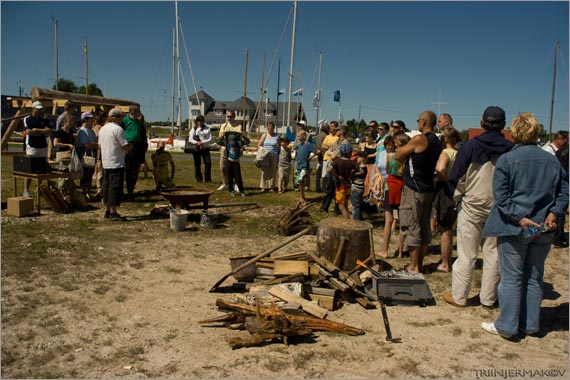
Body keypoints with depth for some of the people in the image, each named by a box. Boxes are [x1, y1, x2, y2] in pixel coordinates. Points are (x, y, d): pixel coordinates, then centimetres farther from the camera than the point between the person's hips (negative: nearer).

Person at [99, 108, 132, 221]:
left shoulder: (103, 129, 13)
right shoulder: (118, 129, -14)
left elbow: (100, 145, 19)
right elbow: (126, 147, -17)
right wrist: (131, 145, 2)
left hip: (105, 163, 9)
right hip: (116, 164, -9)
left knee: (106, 186, 13)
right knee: (115, 188, -6)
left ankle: (107, 211, 20)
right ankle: (113, 213, -4)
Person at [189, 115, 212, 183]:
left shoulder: (207, 128, 6)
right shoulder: (194, 129, 6)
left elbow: (210, 139, 0)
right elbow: (190, 139, -1)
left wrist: (202, 142, -14)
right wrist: (197, 142, -18)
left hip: (205, 148, 0)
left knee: (208, 163, -8)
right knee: (197, 164, 3)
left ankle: (207, 179, 1)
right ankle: (199, 179, 12)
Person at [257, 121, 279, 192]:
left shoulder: (277, 136, 6)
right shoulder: (264, 135, 6)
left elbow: (279, 147, 8)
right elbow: (259, 145, 9)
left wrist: (279, 157, 1)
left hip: (274, 156, 0)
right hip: (265, 156, 0)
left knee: (272, 172, 2)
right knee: (264, 171, -1)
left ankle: (271, 187, 9)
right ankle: (263, 187, 5)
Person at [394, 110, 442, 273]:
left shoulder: (419, 139, -14)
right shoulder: (437, 142, 11)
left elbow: (397, 156, -9)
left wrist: (404, 149, 11)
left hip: (414, 190, -8)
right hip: (428, 189, 8)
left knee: (411, 228, -2)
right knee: (424, 228, 12)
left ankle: (413, 267, 2)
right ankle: (419, 264, 20)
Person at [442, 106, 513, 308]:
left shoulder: (470, 146, -9)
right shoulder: (511, 150, -4)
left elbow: (457, 177, -6)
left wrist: (457, 197, 9)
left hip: (472, 206, -2)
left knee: (466, 255, 4)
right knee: (493, 254, 11)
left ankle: (458, 297, 13)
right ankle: (488, 298, 21)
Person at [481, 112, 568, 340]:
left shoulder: (507, 159, -9)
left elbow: (501, 196, -15)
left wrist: (520, 218, -15)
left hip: (514, 228, -4)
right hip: (543, 228, 5)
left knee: (511, 277, 4)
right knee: (534, 278, 14)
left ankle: (507, 326, 10)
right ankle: (531, 324, 24)